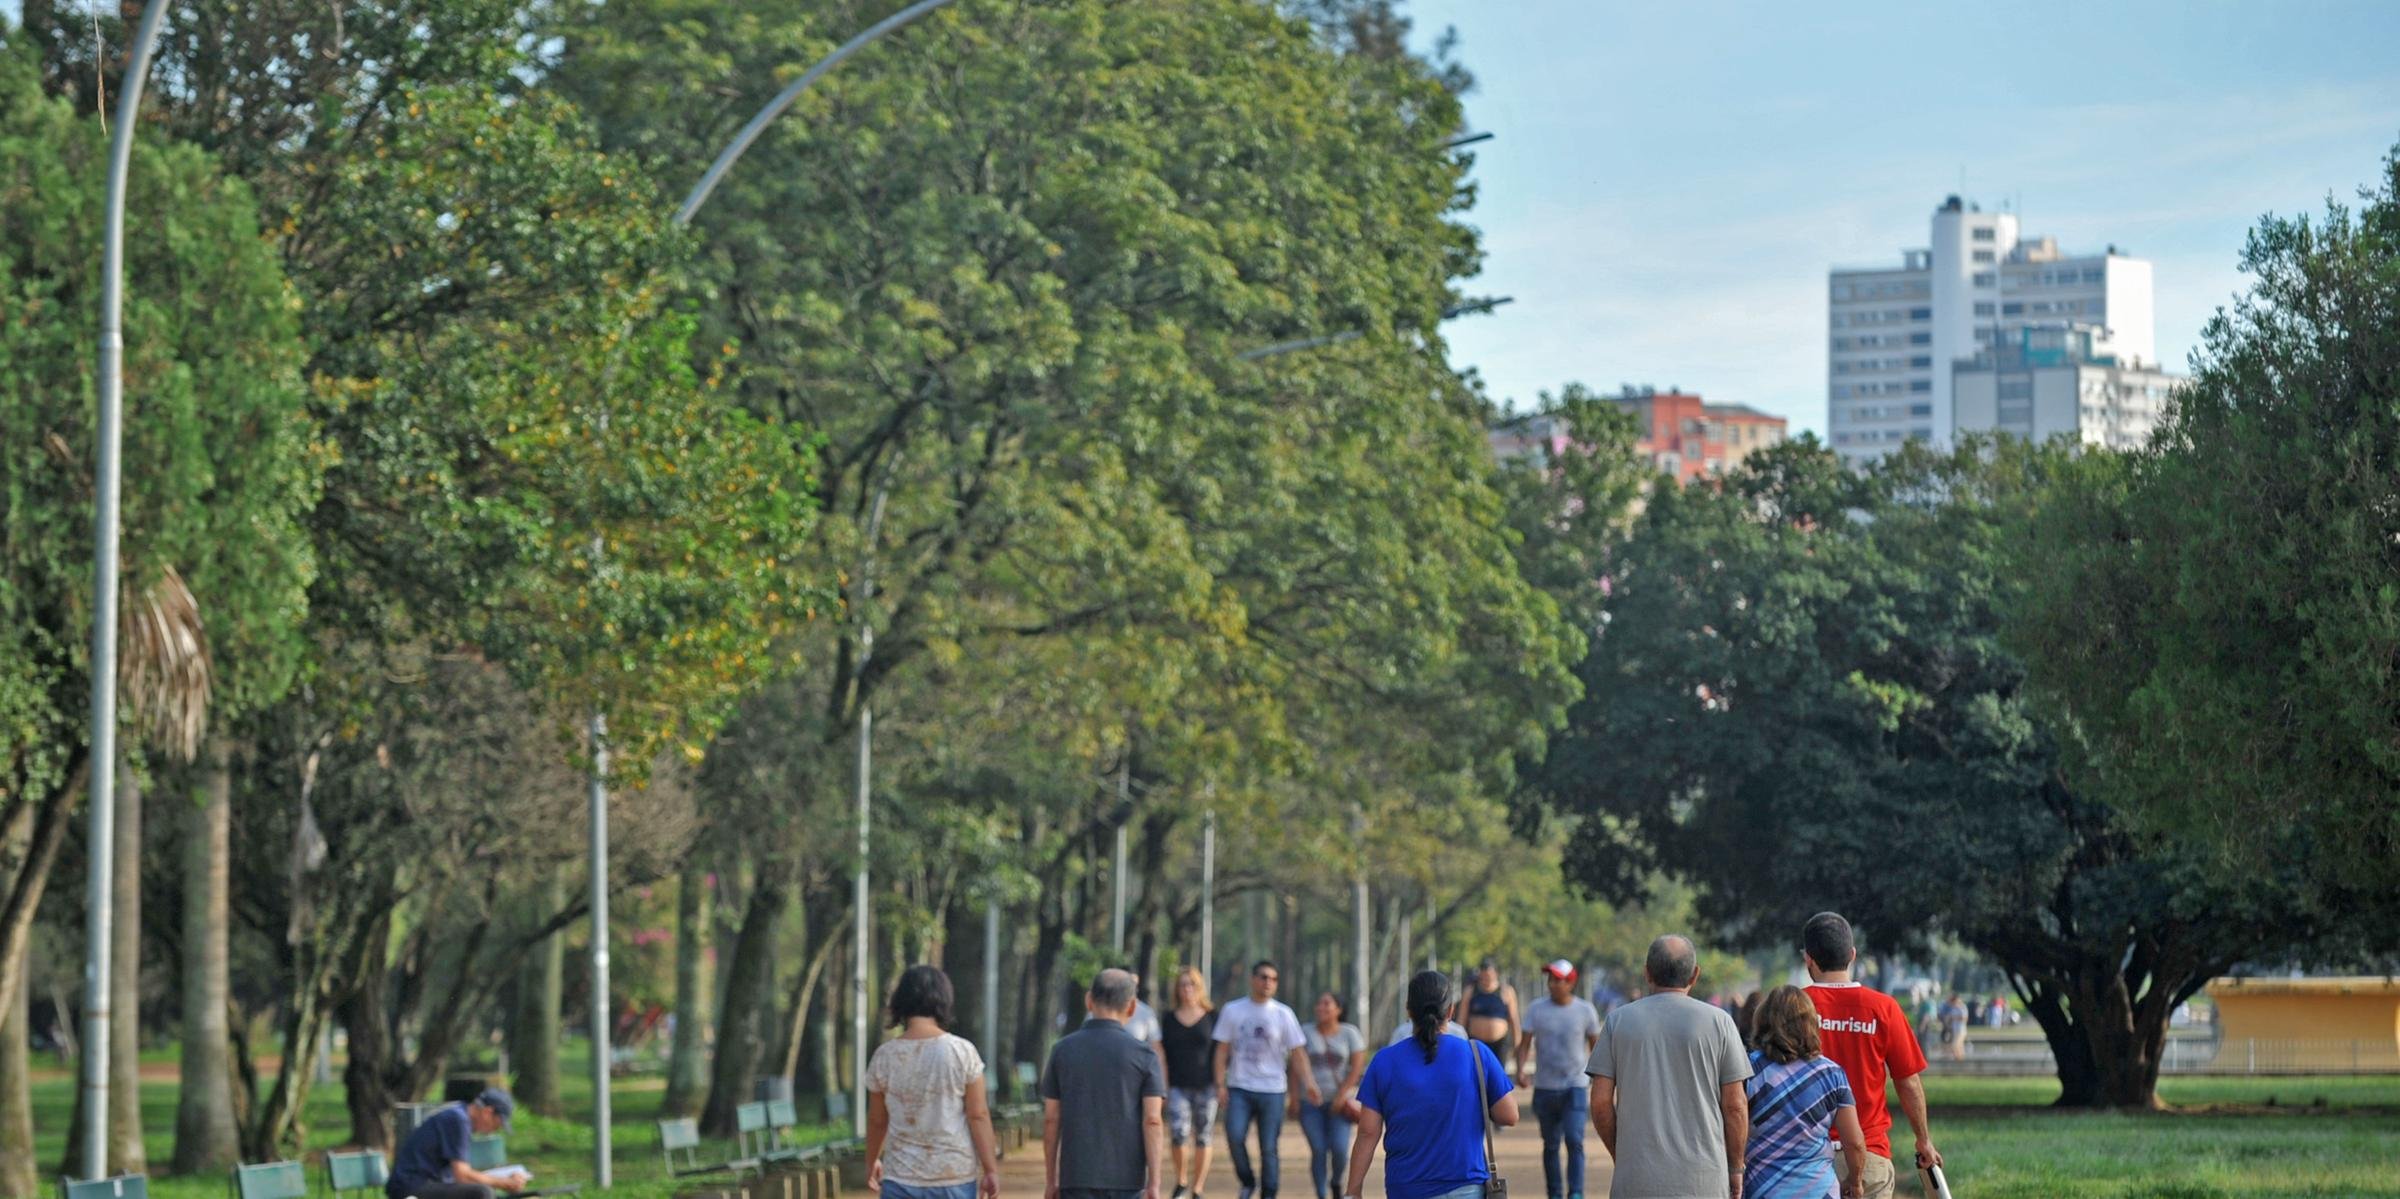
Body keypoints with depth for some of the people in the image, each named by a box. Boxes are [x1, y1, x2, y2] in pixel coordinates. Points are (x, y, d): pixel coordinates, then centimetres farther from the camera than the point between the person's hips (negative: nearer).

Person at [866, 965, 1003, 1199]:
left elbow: (877, 1120, 8)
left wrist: (872, 1161, 25)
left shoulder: (885, 1056, -2)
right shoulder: (962, 1052, -7)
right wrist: (991, 1169, 1)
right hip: (955, 1174, 0)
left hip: (902, 1177, 1)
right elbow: (978, 1115, -6)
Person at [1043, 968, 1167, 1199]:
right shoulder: (1143, 1055, -2)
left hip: (1077, 1177, 0)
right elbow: (1152, 1121, -8)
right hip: (1127, 1179, 0)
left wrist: (1050, 1180, 10)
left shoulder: (1062, 1050, 3)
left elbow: (1051, 1119, 4)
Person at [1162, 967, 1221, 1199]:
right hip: (1178, 1087, 0)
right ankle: (1181, 1180, 6)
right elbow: (1162, 1055, 9)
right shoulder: (1169, 1019, 8)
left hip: (1205, 1087, 0)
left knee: (1202, 1139, 3)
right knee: (1178, 1134, -17)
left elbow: (1219, 1053, 6)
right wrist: (1162, 1088, 3)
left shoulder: (1212, 1017, 5)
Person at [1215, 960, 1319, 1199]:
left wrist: (1308, 1083, -10)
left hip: (1272, 1091, 0)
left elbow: (1297, 1053, 3)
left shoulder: (1283, 1014, 3)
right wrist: (1220, 1085, -1)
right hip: (1239, 1089, 0)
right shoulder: (1233, 1011, 5)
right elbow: (1222, 1050, 7)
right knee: (1234, 1137, -16)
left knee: (1269, 1148, 0)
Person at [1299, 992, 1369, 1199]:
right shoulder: (1306, 1033, 3)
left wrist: (1342, 1094, -13)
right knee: (1318, 1151, -6)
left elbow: (1357, 1066, -3)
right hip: (1311, 1102, 1)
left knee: (1340, 1149, -11)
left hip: (1339, 1102, -1)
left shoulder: (1350, 1033, 1)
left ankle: (1336, 1182, 19)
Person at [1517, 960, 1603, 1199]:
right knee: (1550, 1145, 9)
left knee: (1574, 1141, -16)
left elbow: (1595, 1046, 11)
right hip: (1545, 1087, 2)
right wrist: (1520, 1070, -17)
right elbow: (1525, 1044, 0)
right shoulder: (1536, 1009, 1)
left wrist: (1595, 1079, 6)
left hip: (1576, 1087, -2)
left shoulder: (1585, 1011, 0)